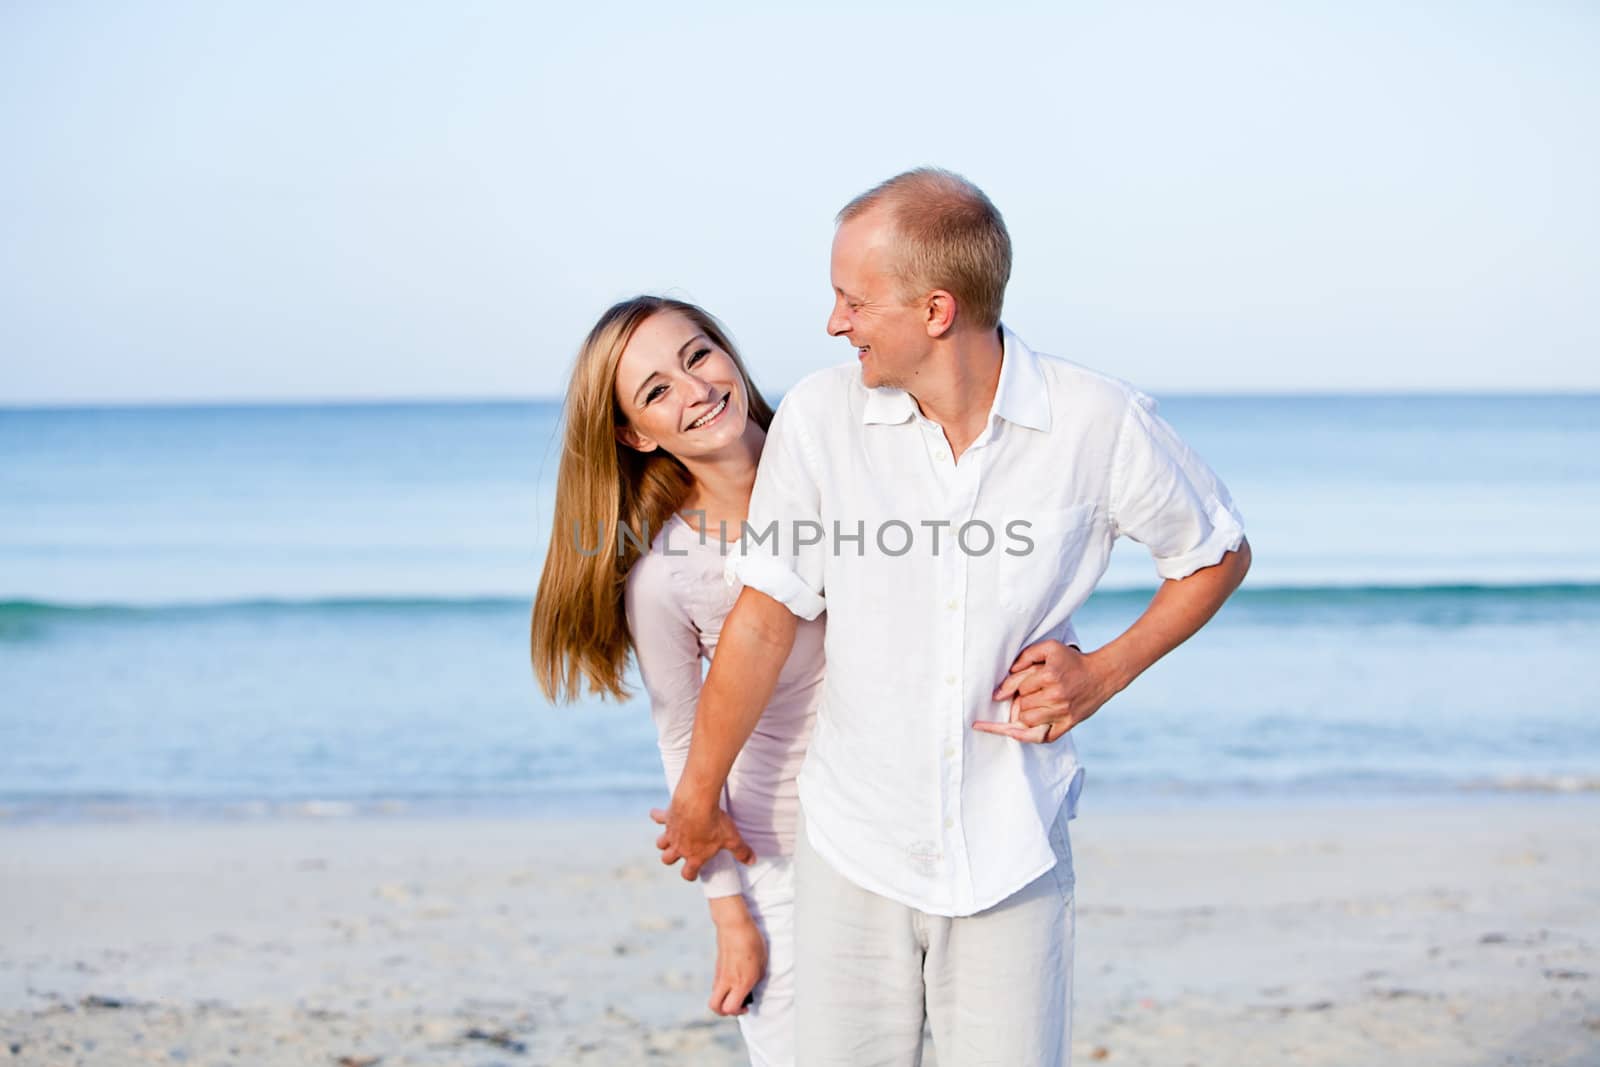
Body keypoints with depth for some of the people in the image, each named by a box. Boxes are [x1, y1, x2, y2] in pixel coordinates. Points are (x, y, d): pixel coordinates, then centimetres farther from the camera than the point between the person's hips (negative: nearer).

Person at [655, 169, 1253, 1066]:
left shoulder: (1100, 422, -11)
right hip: (854, 850, 1)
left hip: (1013, 852, -1)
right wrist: (699, 799, 7)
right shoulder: (821, 415, -9)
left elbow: (1219, 555, 6)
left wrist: (1103, 674, -7)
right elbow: (765, 620, -1)